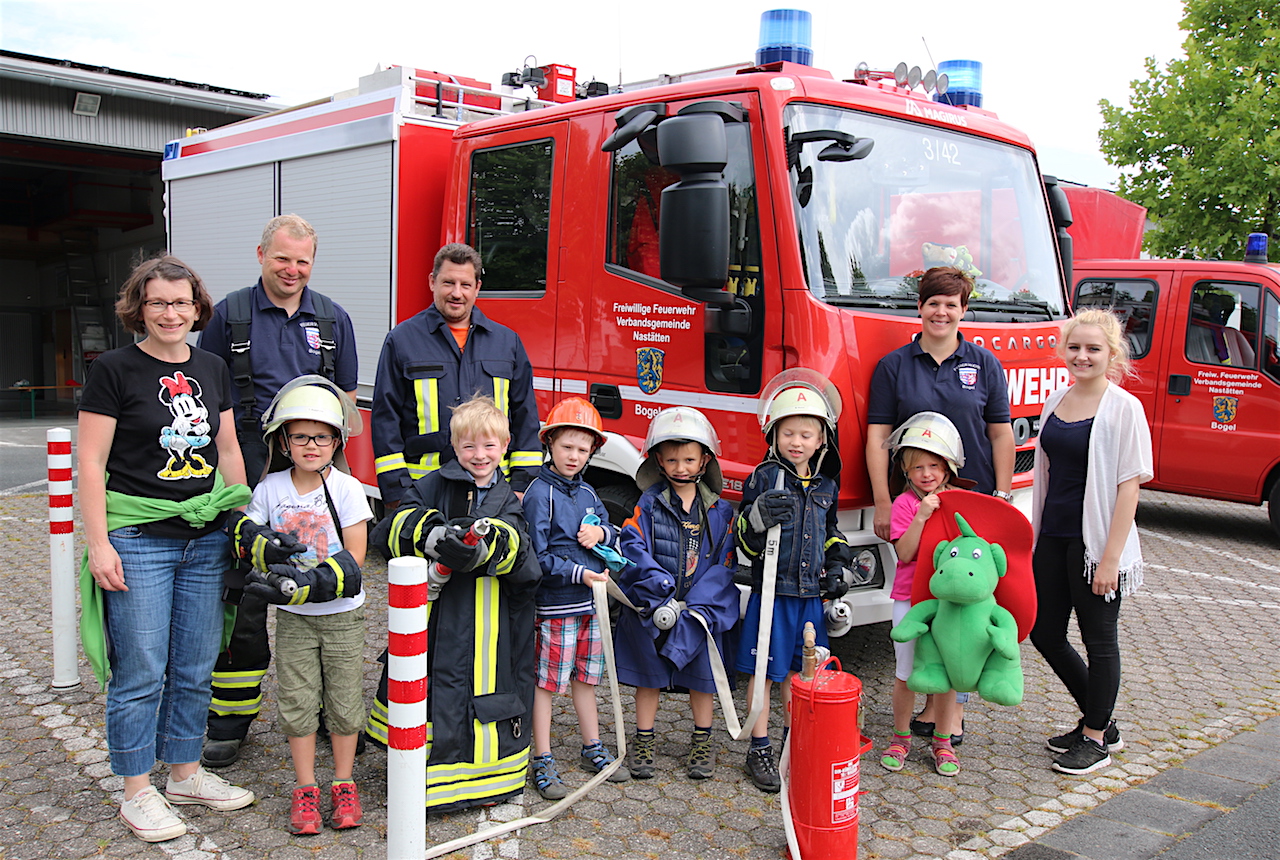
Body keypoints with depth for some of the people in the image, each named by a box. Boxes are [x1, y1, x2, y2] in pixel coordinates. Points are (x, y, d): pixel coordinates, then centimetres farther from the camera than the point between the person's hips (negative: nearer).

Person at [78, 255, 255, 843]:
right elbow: (90, 462, -7)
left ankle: (185, 773, 28)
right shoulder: (114, 370, -5)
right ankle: (137, 792, 15)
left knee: (195, 669, 12)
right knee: (141, 673, 1)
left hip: (206, 539, 5)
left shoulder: (212, 370, 10)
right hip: (138, 540, -5)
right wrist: (99, 543, -12)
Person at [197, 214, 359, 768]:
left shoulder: (332, 319, 11)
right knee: (243, 598, 1)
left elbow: (346, 394, 15)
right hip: (248, 471, -2)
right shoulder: (231, 314, 4)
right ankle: (229, 724, 12)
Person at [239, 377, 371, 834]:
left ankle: (343, 786, 23)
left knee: (344, 702, 7)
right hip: (293, 619, 2)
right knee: (297, 703, 6)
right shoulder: (270, 488, -2)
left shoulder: (346, 488, -10)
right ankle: (305, 790, 20)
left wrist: (308, 582, -27)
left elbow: (353, 559, -14)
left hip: (342, 615, -2)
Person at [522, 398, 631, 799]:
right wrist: (578, 574, -20)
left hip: (590, 601, 7)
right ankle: (543, 763, 10)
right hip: (555, 603, -7)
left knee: (585, 677, 19)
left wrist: (601, 533, -6)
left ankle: (593, 749, 32)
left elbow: (612, 535, 17)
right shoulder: (540, 493, -11)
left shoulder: (587, 493, 12)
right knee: (547, 682, 1)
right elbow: (536, 556, -15)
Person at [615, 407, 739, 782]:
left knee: (702, 674, 10)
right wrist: (663, 597, -20)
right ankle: (644, 740, 26)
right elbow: (633, 549, -11)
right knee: (649, 673, 10)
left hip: (701, 612, 1)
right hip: (651, 610, 0)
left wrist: (692, 608, -15)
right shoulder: (648, 505, -2)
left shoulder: (720, 511, 1)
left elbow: (724, 564, -4)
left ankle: (702, 741, 28)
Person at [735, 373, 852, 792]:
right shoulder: (765, 478, -6)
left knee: (798, 671, 15)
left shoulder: (826, 485, 10)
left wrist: (837, 567, 10)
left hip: (811, 594, 5)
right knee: (765, 672, 2)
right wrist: (759, 517, -28)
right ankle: (759, 750, 12)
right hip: (772, 591, -4)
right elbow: (745, 540, -8)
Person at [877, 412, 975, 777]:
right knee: (906, 672, 5)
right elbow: (904, 552, -15)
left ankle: (942, 741, 23)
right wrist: (922, 517, -24)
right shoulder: (905, 503, -5)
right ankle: (901, 737, 22)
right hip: (910, 598, -2)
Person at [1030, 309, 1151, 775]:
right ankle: (1099, 721, 32)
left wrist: (1110, 557, -17)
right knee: (1045, 633, 13)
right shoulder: (1056, 400, 9)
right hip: (1053, 538, 7)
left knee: (1099, 639, 6)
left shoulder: (1124, 408, -11)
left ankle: (1096, 739, 23)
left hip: (1095, 540, -7)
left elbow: (1129, 486, -13)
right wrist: (1036, 535, 13)